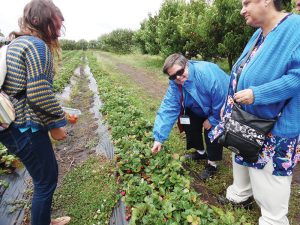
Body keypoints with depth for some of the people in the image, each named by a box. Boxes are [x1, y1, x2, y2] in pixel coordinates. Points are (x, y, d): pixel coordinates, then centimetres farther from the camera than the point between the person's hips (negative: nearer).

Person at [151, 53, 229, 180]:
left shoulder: (207, 73, -40)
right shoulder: (174, 85, -19)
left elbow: (222, 98, -34)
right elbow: (168, 108, -26)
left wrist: (212, 120, -22)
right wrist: (159, 138, -32)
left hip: (221, 109, -6)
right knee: (190, 124, 6)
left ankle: (212, 164, 9)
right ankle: (201, 152, 31)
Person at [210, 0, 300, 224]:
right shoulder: (259, 34, 9)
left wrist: (257, 94, -27)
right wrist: (229, 105, 16)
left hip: (273, 127, -8)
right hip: (245, 121, 9)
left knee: (270, 174, 6)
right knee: (242, 158, 23)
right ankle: (239, 195, 46)